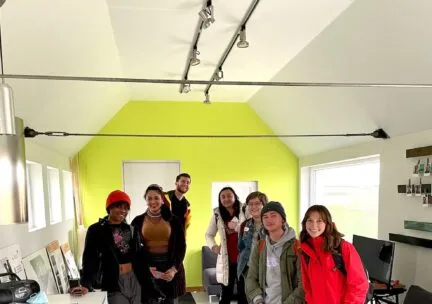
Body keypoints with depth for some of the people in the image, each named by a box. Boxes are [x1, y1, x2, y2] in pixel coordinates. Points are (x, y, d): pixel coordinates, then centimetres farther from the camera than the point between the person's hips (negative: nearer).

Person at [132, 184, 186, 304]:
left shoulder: (173, 220, 1)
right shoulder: (138, 221, 1)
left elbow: (181, 246, 1)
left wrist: (174, 268, -12)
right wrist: (146, 267, -14)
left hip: (170, 267, 0)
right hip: (147, 268, 0)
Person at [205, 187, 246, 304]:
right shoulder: (217, 215, 7)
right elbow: (209, 234, 16)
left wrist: (237, 227, -21)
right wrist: (213, 246, 0)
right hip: (226, 260, 3)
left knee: (244, 293, 7)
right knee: (226, 295, 12)